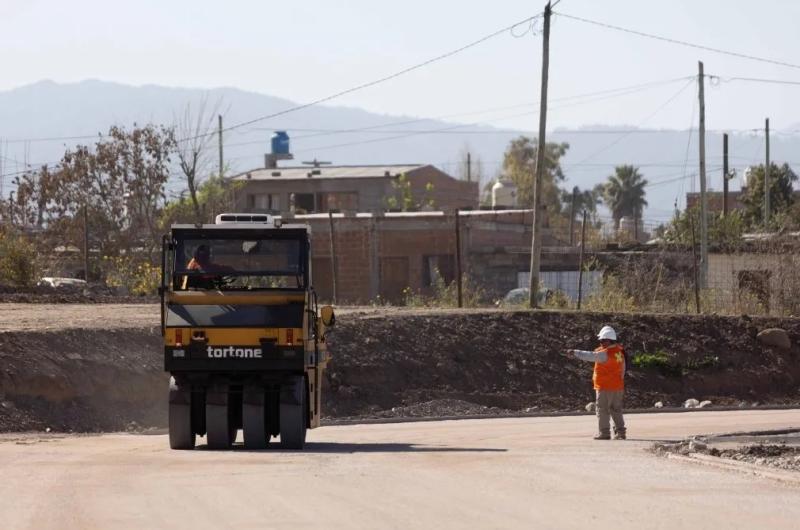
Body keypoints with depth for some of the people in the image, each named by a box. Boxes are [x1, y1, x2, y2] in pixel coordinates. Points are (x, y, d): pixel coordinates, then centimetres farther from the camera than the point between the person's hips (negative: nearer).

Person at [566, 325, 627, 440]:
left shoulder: (605, 353, -20)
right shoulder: (619, 351, 6)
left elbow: (590, 356, -24)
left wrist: (575, 353, -20)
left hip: (605, 387, -8)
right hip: (618, 386, 8)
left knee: (602, 409, 1)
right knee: (616, 409, 13)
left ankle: (604, 432, 0)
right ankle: (620, 432, 13)